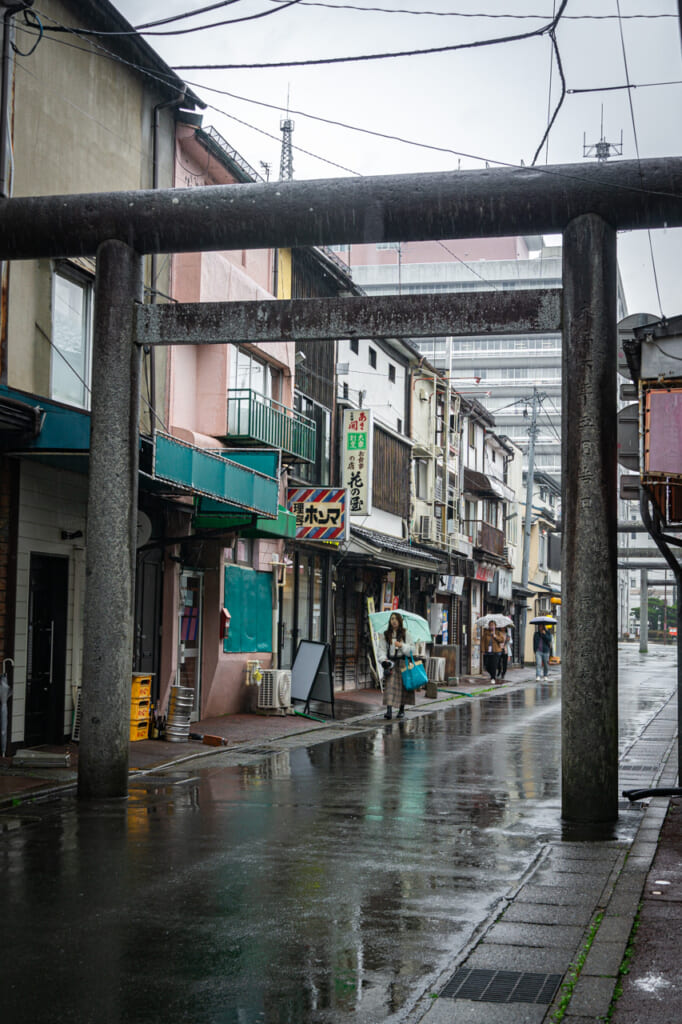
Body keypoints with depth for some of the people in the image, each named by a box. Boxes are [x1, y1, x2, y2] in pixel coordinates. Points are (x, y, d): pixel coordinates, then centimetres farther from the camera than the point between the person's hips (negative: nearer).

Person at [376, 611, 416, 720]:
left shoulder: (405, 634, 5)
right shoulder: (385, 635, 6)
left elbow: (412, 648, 3)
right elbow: (381, 649, 3)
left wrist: (402, 645, -13)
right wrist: (383, 659, -13)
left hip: (403, 663, 0)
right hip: (390, 662, 0)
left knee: (402, 685, 5)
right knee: (389, 686, -12)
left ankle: (402, 710, 20)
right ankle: (389, 710, -20)